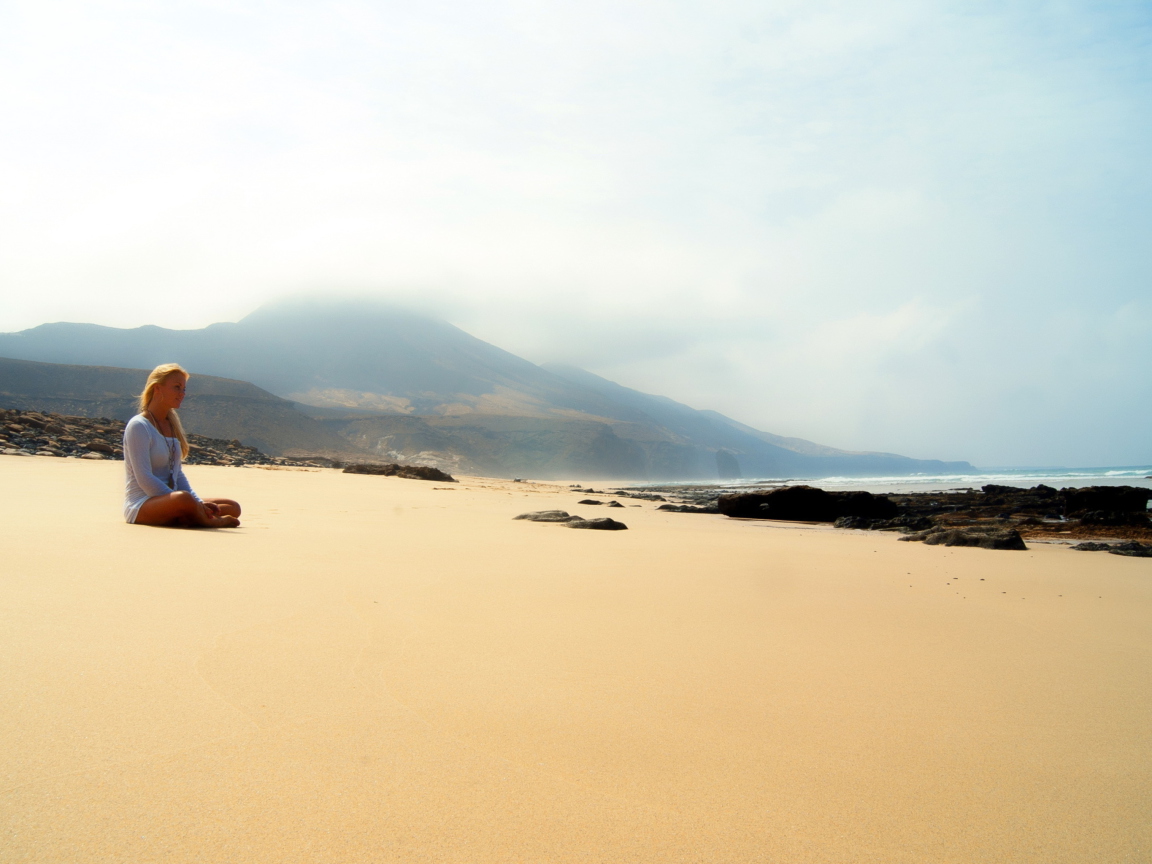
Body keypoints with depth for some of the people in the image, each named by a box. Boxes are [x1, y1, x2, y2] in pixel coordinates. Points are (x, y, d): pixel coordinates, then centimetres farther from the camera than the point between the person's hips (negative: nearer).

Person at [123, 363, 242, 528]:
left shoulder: (172, 425, 15)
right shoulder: (138, 426, -10)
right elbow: (144, 479, -19)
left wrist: (199, 503, -1)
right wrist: (193, 502, -23)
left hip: (169, 500, 8)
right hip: (141, 506, -8)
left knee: (233, 508, -2)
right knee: (183, 498, -39)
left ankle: (177, 519, -18)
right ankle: (208, 521, -12)